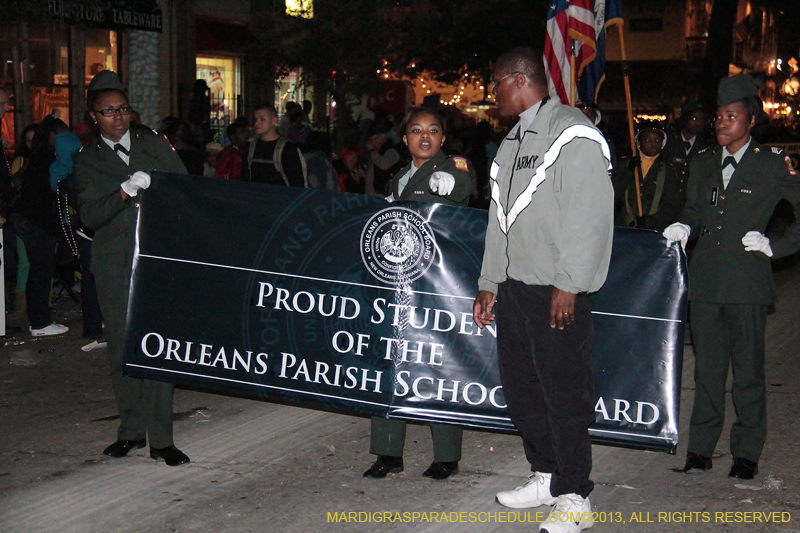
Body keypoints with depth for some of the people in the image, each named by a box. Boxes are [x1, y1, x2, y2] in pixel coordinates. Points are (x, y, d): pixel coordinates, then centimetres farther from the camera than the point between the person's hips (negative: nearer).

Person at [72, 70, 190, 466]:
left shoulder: (154, 144, 12)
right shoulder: (87, 161, 9)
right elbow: (89, 215, -4)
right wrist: (126, 191, -18)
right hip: (114, 264, 1)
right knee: (121, 345, 4)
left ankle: (160, 437, -2)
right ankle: (132, 429, 18)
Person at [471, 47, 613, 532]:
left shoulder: (572, 133, -8)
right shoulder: (513, 143, 19)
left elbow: (590, 215, -15)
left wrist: (568, 284, -19)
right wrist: (489, 284, 21)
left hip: (557, 291, -9)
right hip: (514, 286, 9)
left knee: (564, 392, -3)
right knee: (519, 385, 12)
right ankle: (547, 476, 27)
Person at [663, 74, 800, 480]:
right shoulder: (703, 164, 15)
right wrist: (683, 227, 3)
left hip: (746, 281, -4)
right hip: (705, 279, 4)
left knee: (748, 370, 3)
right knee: (707, 367, 9)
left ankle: (747, 453, 15)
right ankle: (700, 448, 18)